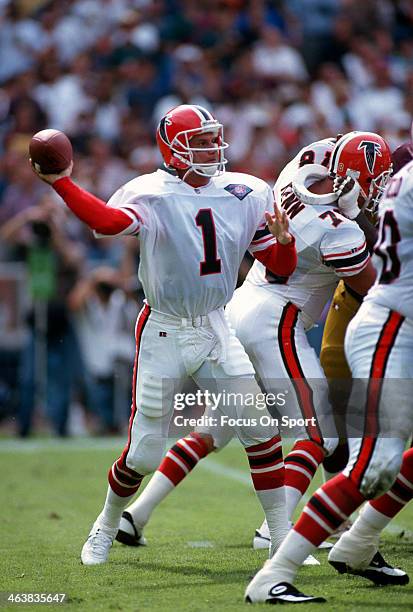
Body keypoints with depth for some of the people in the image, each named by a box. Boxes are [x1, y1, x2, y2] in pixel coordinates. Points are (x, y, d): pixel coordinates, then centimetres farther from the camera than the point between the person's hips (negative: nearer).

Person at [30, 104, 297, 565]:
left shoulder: (245, 194, 1)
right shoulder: (150, 194, -13)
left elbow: (281, 268, 5)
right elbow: (106, 220, -35)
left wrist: (283, 241, -17)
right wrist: (61, 183, -47)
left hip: (215, 329, 4)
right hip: (163, 333, -3)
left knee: (260, 430, -6)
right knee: (144, 453, 0)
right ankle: (107, 526, 28)